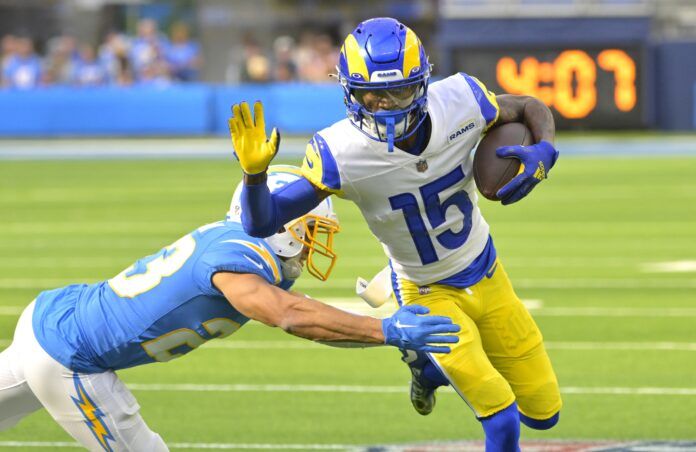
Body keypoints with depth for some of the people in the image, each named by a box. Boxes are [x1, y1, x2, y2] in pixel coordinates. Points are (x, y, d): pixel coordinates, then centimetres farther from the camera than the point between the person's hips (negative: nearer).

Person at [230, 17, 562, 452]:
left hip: (487, 275, 4)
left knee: (543, 413, 17)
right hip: (429, 295, -4)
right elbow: (263, 224, -29)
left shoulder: (459, 102, -24)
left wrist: (544, 151, -25)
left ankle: (431, 365, 40)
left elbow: (531, 109, -4)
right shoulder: (343, 154, -31)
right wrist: (254, 171, -49)